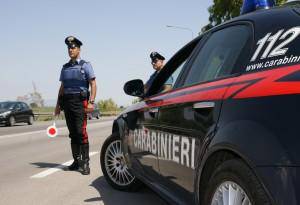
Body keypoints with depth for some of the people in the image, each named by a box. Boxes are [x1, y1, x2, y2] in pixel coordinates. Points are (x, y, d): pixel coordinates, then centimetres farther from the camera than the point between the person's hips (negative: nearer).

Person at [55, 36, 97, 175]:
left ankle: (85, 163, -10)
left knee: (81, 132, -13)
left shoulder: (85, 65, 1)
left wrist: (91, 102, -14)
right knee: (72, 133, 8)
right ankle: (76, 161, 15)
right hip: (67, 102, 6)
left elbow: (93, 85, -4)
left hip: (80, 102, -5)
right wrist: (58, 104, 14)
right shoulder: (65, 67, 17)